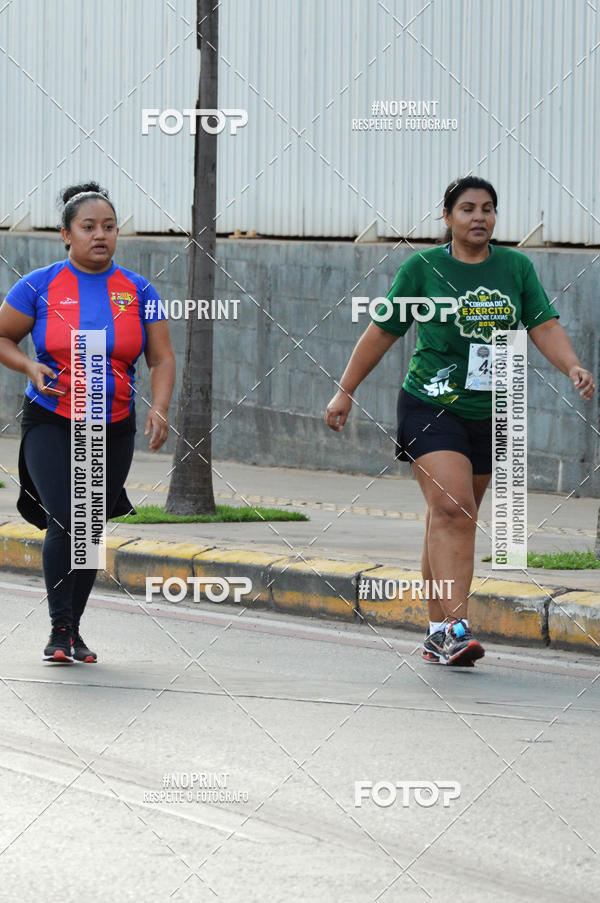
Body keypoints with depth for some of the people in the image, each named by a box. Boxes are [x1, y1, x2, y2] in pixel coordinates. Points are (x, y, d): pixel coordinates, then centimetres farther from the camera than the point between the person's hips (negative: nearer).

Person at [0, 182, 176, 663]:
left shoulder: (138, 291, 2)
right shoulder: (40, 286, -4)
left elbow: (162, 358, 3)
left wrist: (160, 408, -14)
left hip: (114, 429, 3)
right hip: (51, 422, -3)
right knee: (66, 523, -18)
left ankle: (74, 630, 22)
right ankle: (60, 629, -7)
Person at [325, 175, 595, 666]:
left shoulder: (516, 267, 7)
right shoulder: (422, 268, -1)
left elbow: (544, 327, 2)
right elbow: (382, 332, 6)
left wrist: (573, 367, -17)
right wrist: (345, 391, 8)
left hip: (490, 413, 4)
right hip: (431, 405, -4)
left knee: (455, 517, 9)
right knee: (452, 509, -19)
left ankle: (438, 633, 16)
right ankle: (455, 626, -27)